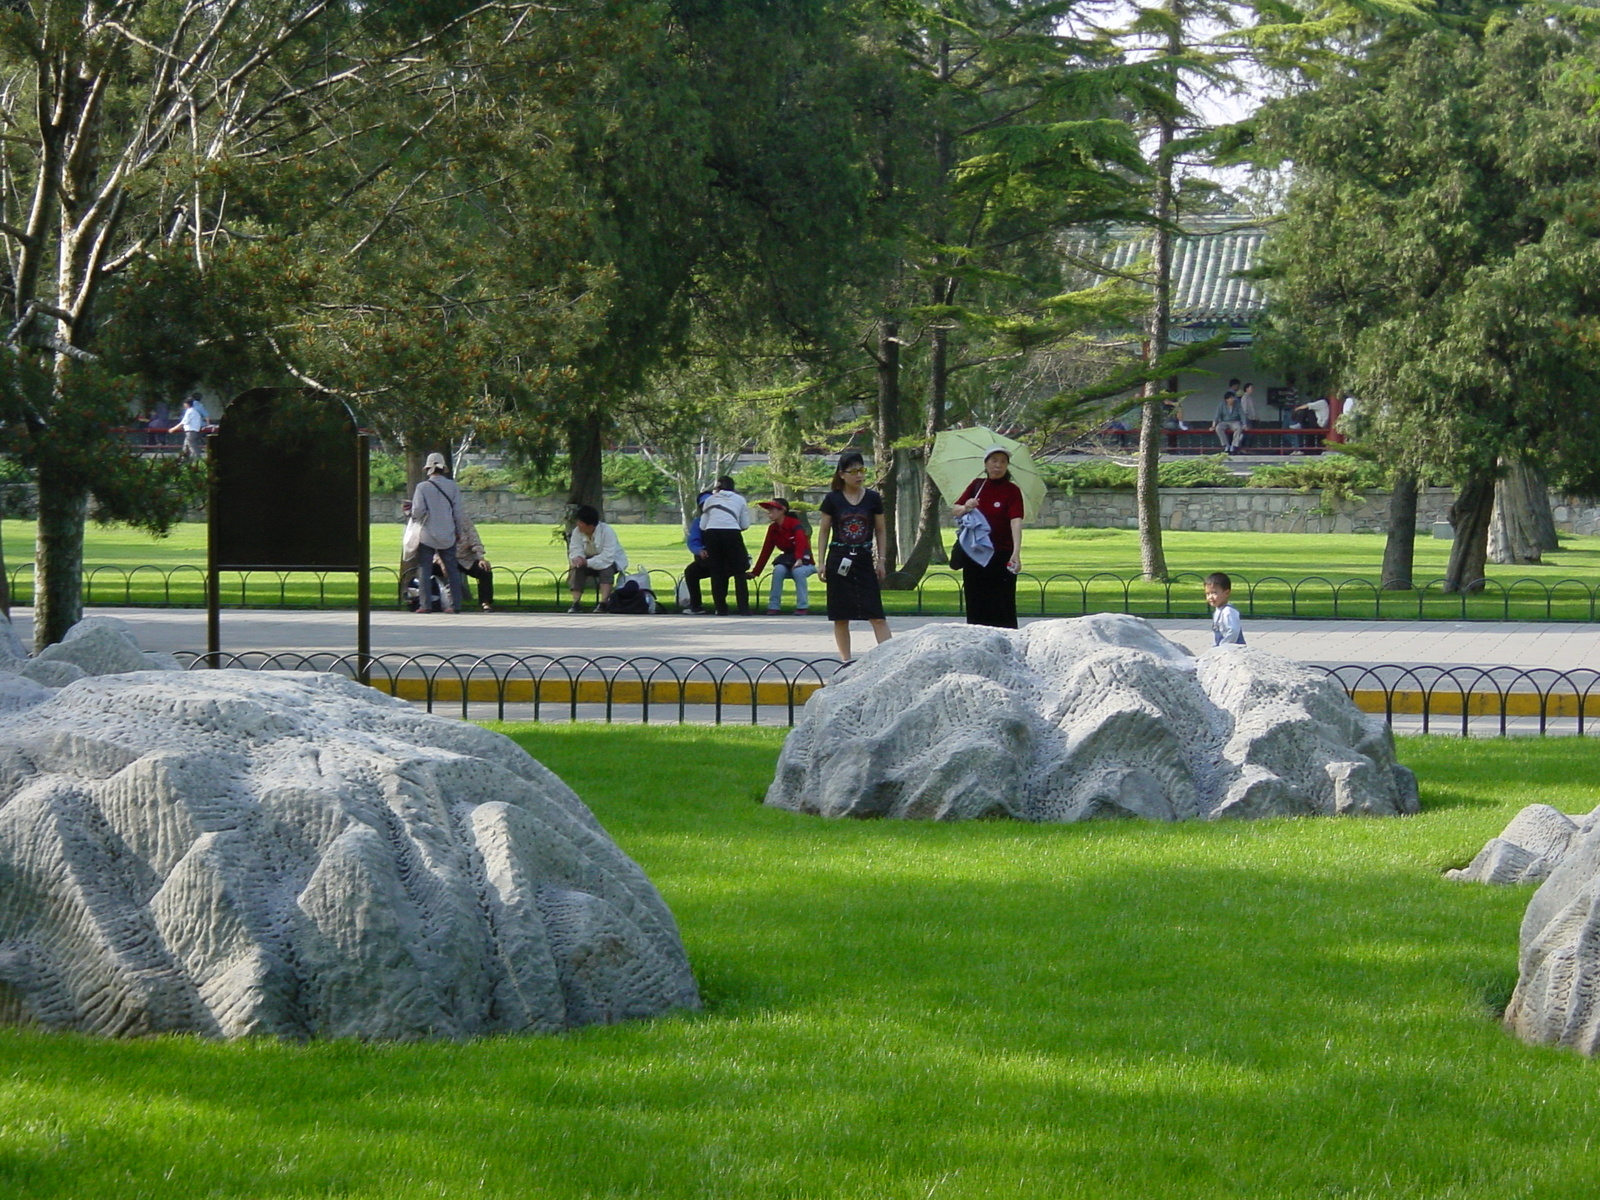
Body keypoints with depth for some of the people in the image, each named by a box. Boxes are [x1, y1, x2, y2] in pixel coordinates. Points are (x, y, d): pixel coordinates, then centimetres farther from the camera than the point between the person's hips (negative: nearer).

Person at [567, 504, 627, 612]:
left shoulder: (607, 531, -28)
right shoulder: (577, 532, -11)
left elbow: (607, 558, -35)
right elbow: (575, 551, -16)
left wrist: (588, 562, -40)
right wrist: (577, 559, -40)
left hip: (614, 562, -4)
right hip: (590, 561, 4)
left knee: (607, 568, -37)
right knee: (577, 569, -25)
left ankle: (603, 604, -42)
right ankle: (576, 603, -29)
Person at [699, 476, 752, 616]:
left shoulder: (710, 500, 20)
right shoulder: (740, 500, 19)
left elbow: (702, 526, 14)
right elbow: (745, 525, 15)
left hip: (712, 534, 1)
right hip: (732, 533, -1)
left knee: (717, 573, 10)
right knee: (739, 572, 6)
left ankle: (720, 608, 5)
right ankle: (743, 608, -3)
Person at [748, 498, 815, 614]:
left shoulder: (795, 523, -15)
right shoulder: (773, 528, 3)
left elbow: (801, 541, -33)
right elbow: (766, 551, 6)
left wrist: (799, 560, -51)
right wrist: (755, 572, 3)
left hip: (805, 562, -4)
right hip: (787, 560, 4)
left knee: (798, 571, -37)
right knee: (778, 569, -29)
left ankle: (802, 606, -27)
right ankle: (774, 606, -26)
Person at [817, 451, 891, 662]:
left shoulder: (873, 499, 3)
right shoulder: (832, 500, 1)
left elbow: (881, 532, 10)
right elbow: (823, 532, 6)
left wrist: (881, 561, 5)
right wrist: (821, 563, 1)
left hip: (864, 559, 0)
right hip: (839, 561, 0)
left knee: (876, 615, -8)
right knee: (840, 616, 3)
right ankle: (845, 659, 11)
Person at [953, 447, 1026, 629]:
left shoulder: (1012, 491, -6)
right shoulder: (977, 486, 8)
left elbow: (1016, 522, -19)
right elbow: (955, 511, 9)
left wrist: (1016, 552, -32)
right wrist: (965, 508, -15)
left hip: (1001, 556, -5)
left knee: (1003, 610, -6)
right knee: (976, 609, 8)